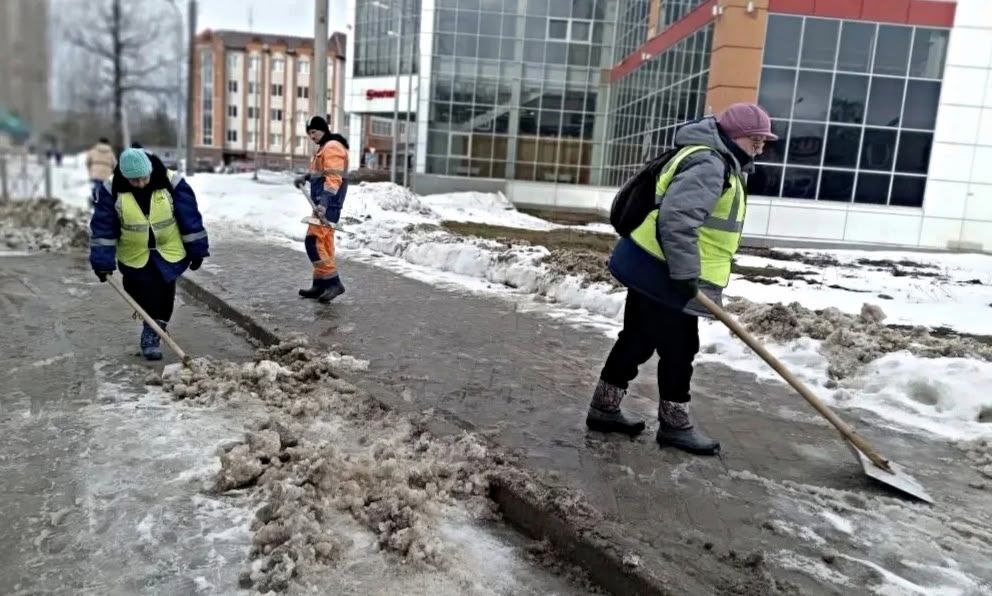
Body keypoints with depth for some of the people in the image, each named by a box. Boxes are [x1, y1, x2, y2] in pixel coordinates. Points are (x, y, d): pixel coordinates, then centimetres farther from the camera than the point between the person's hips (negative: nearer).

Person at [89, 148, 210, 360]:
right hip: (135, 254, 1)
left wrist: (197, 251, -4)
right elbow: (103, 227, -7)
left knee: (164, 293, -2)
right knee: (142, 292, 2)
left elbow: (190, 217, -8)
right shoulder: (112, 190, -13)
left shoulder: (171, 182, -16)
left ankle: (152, 333, 11)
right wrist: (103, 262, -9)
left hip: (169, 251, -1)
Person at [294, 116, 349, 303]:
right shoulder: (324, 147, 20)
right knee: (324, 242, 11)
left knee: (313, 241, -14)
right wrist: (306, 177, 15)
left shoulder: (332, 147, -13)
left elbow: (334, 178, -23)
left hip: (328, 203, -11)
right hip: (322, 201, 11)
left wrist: (324, 203, -32)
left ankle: (333, 282, -12)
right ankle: (320, 284, 16)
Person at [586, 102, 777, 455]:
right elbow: (677, 217, -30)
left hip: (648, 269, 11)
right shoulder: (709, 164, -17)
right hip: (663, 274, -11)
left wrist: (686, 274, 26)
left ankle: (604, 408, 26)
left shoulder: (719, 163, 19)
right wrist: (687, 274, -27)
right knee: (678, 350, 1)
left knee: (637, 341, 16)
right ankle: (675, 425, 15)